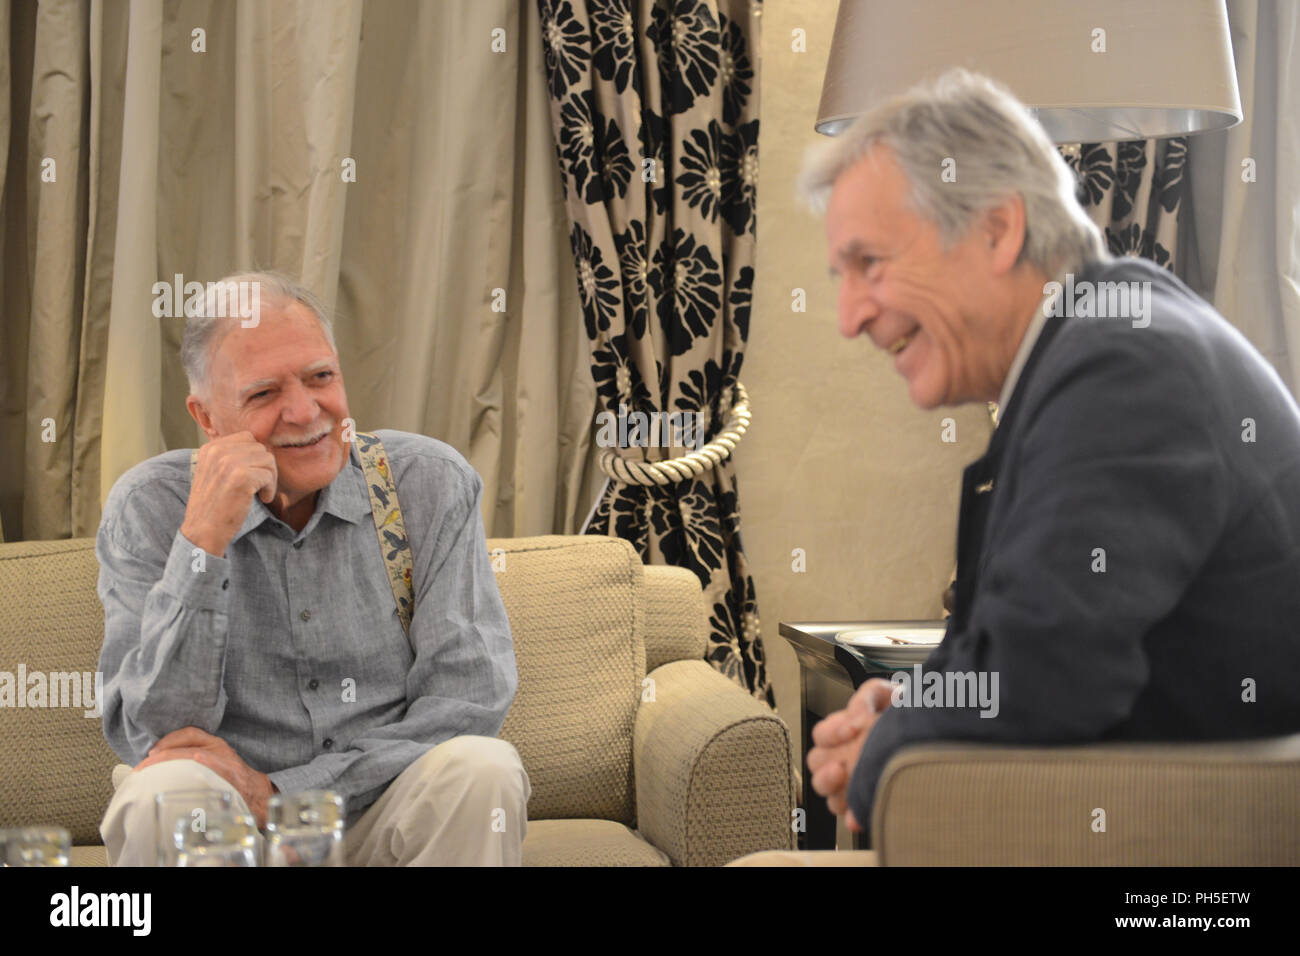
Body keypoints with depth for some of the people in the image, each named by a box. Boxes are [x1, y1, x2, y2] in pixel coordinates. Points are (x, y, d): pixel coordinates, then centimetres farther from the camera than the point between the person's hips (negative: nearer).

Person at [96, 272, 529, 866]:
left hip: (382, 816, 2)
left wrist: (280, 793, -18)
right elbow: (155, 738, -13)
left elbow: (472, 699, -10)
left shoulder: (430, 483, -3)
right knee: (166, 795, -32)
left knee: (482, 771, -27)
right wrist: (202, 543, -23)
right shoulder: (149, 508, -5)